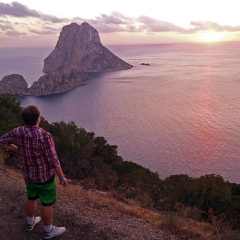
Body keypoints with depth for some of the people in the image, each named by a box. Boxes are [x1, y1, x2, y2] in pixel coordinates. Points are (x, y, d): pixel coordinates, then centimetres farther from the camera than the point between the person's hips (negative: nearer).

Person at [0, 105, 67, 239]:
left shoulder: (17, 132, -14)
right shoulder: (45, 137, -33)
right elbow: (54, 161, -25)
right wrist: (62, 176, -11)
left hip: (28, 174, 6)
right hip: (44, 176, -6)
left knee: (32, 198, 29)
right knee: (48, 203, 15)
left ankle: (30, 223, 50)